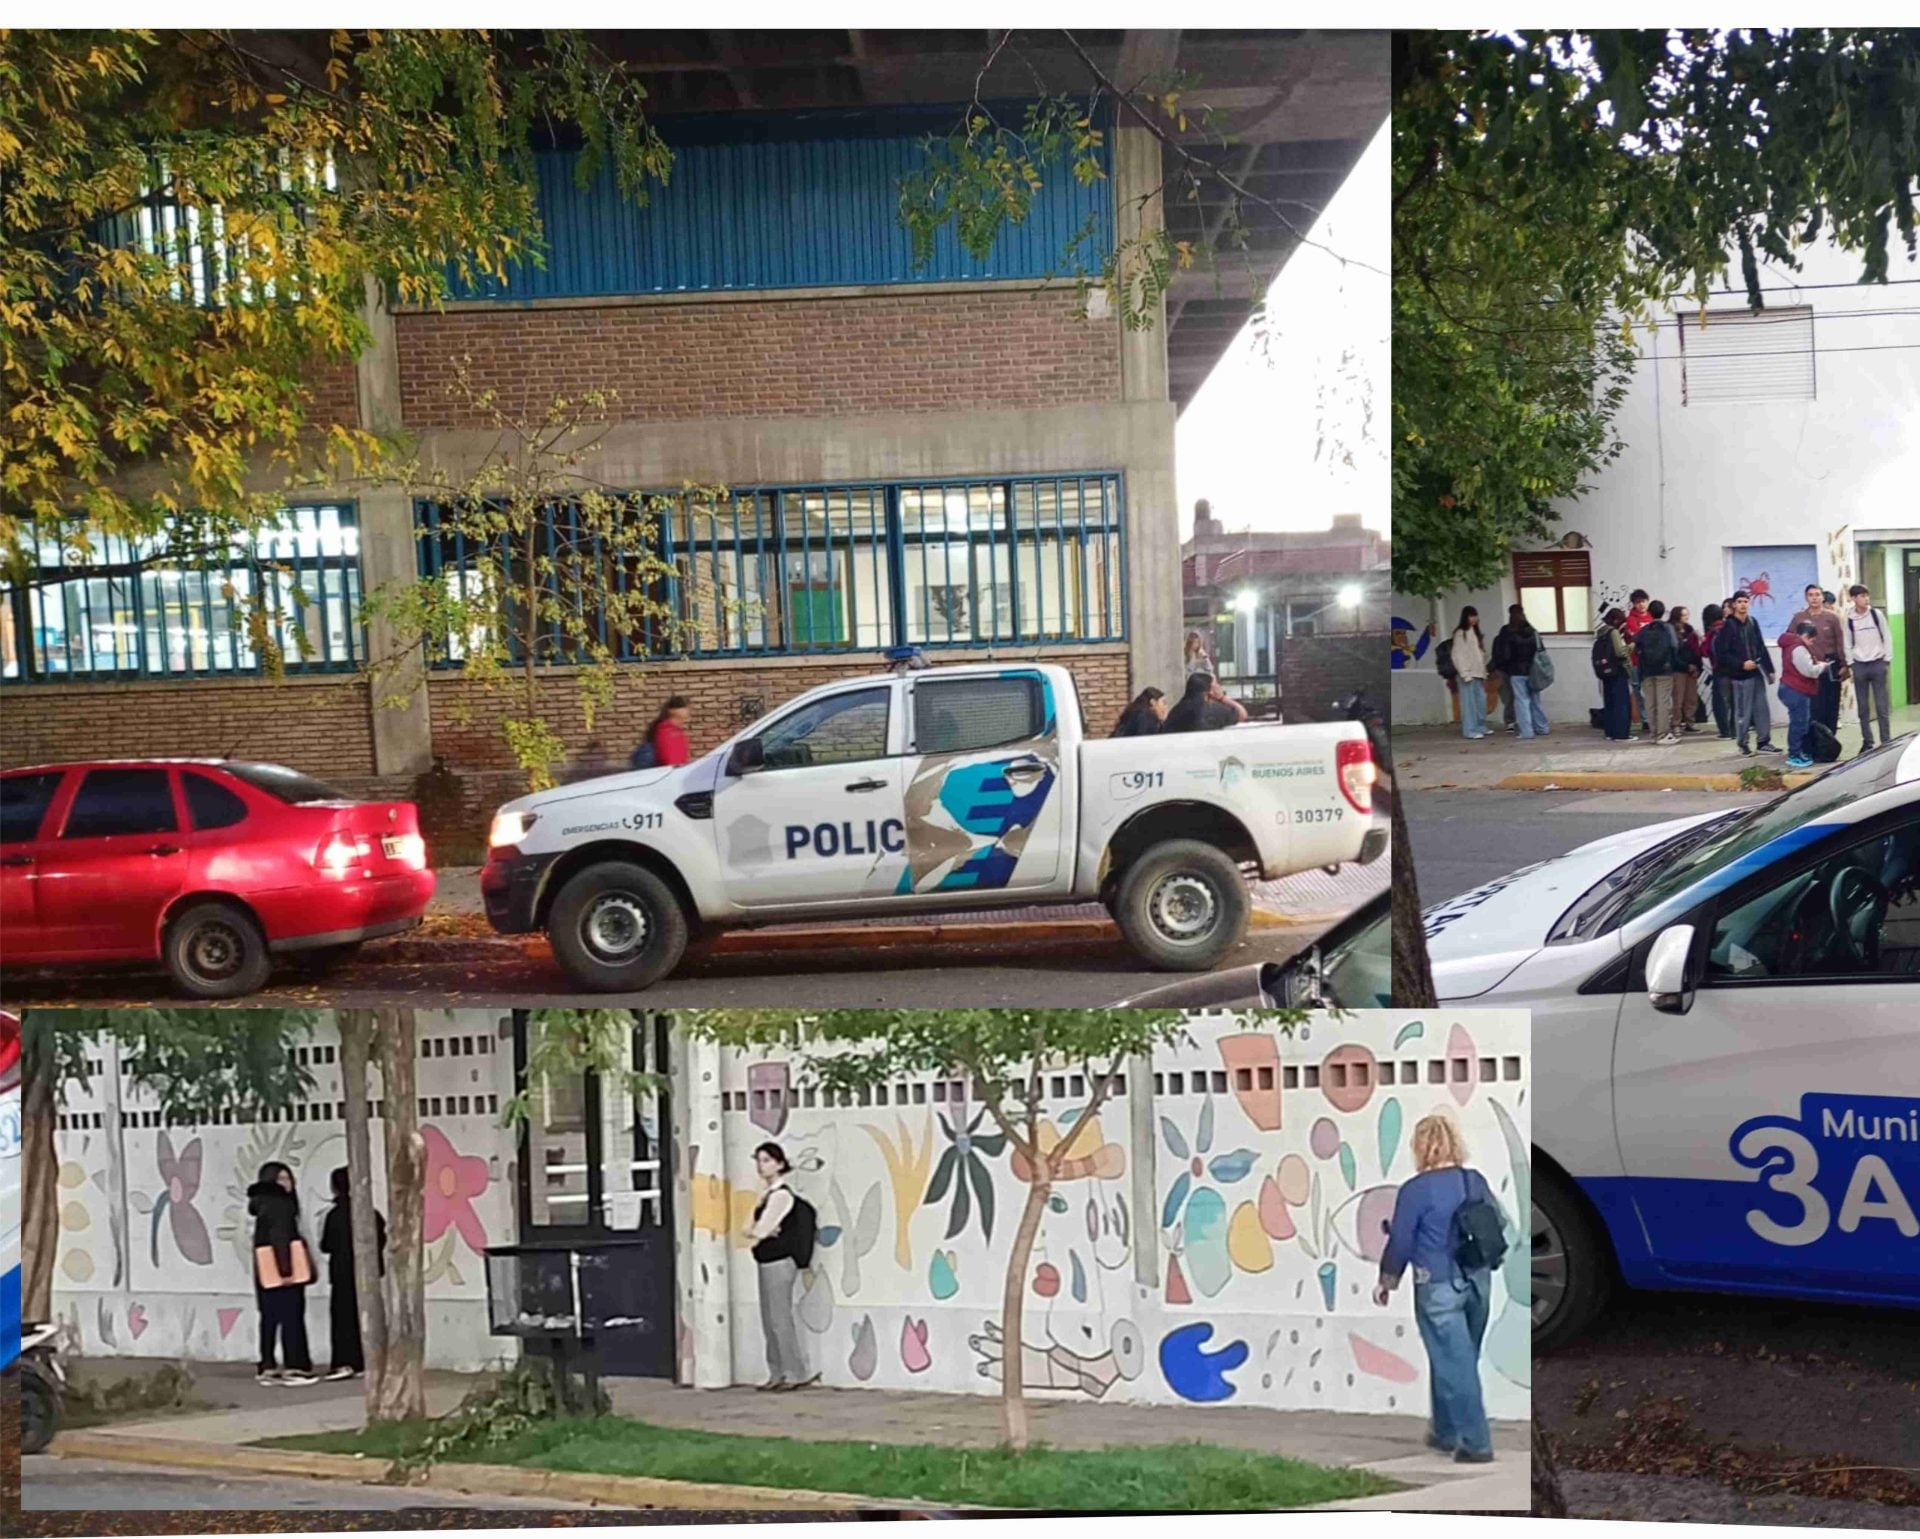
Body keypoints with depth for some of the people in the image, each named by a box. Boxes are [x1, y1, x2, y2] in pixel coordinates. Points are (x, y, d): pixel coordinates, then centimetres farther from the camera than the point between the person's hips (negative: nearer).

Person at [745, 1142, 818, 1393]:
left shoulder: (781, 1195, -13)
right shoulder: (767, 1194, 15)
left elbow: (760, 1230, -17)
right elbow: (754, 1229, 11)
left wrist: (755, 1231, 2)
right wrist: (762, 1230, -8)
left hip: (780, 1261, -9)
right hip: (767, 1261, 9)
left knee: (780, 1318, -6)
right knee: (769, 1320, 11)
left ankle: (797, 1373, 0)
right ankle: (777, 1374, 17)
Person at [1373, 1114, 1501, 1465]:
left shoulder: (1415, 1190, -14)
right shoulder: (1476, 1181, 1)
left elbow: (1400, 1241, -8)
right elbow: (1499, 1225, 12)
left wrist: (1386, 1282, 6)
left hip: (1439, 1287, -6)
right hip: (1478, 1281, 6)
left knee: (1455, 1364, 2)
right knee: (1452, 1359, 19)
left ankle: (1476, 1443, 3)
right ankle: (1445, 1432, 32)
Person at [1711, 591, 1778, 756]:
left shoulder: (1752, 622, 9)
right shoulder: (1728, 625, -9)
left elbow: (1761, 647, 12)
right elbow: (1722, 653, -13)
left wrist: (1769, 668, 9)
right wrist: (1741, 664, -18)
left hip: (1756, 672, 6)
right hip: (1740, 675, -6)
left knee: (1762, 708, 7)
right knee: (1743, 711, 0)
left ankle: (1763, 742, 15)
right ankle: (1742, 743, 12)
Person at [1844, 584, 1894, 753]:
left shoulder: (1876, 614, -1)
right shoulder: (1849, 619, 0)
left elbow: (1886, 637, 2)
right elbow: (1848, 644, 5)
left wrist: (1887, 659, -1)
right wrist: (1850, 663, -1)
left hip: (1877, 663, -1)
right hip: (1859, 665, 1)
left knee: (1882, 706, -1)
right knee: (1863, 708, 5)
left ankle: (1886, 742, 3)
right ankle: (1867, 742, 13)